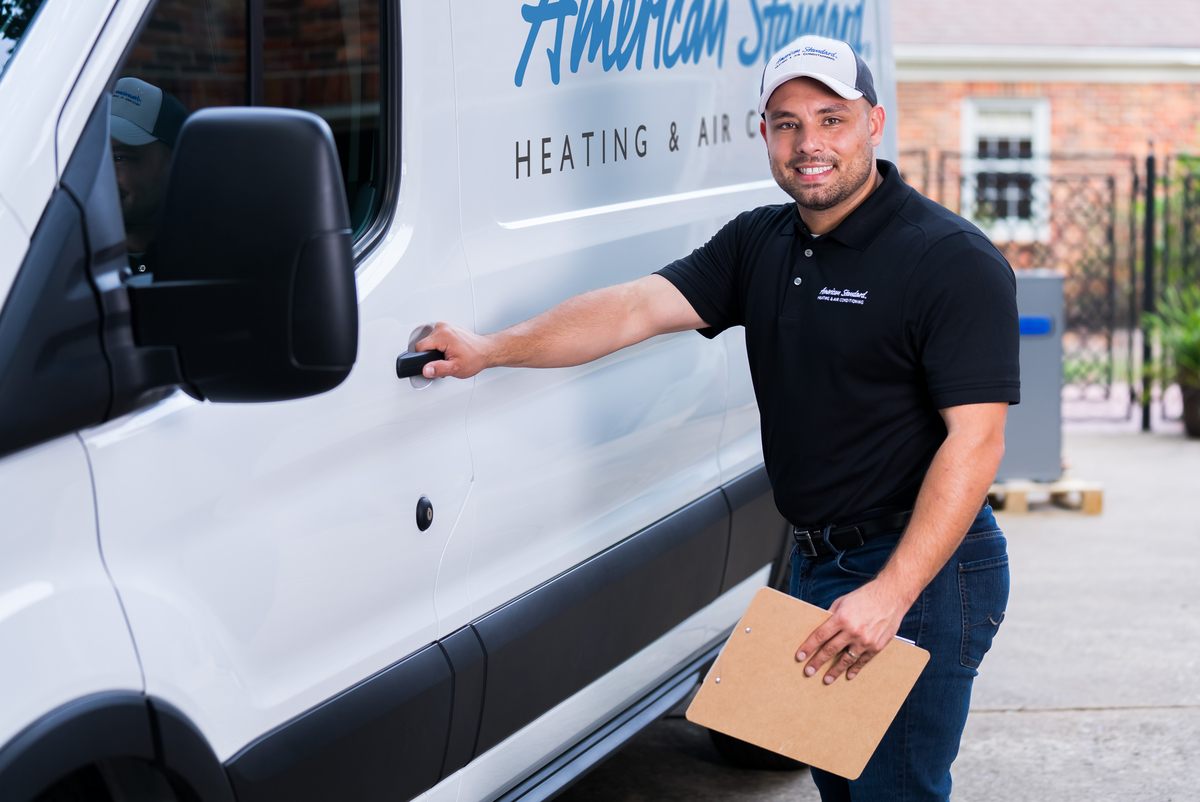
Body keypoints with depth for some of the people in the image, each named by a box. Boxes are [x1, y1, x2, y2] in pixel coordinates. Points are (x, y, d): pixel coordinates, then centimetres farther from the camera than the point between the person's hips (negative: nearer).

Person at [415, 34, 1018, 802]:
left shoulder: (955, 261, -15)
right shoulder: (758, 244, 9)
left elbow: (975, 437, -21)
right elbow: (635, 307, 0)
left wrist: (891, 593, -26)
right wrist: (491, 349, -14)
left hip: (920, 568, -8)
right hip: (815, 564, 8)